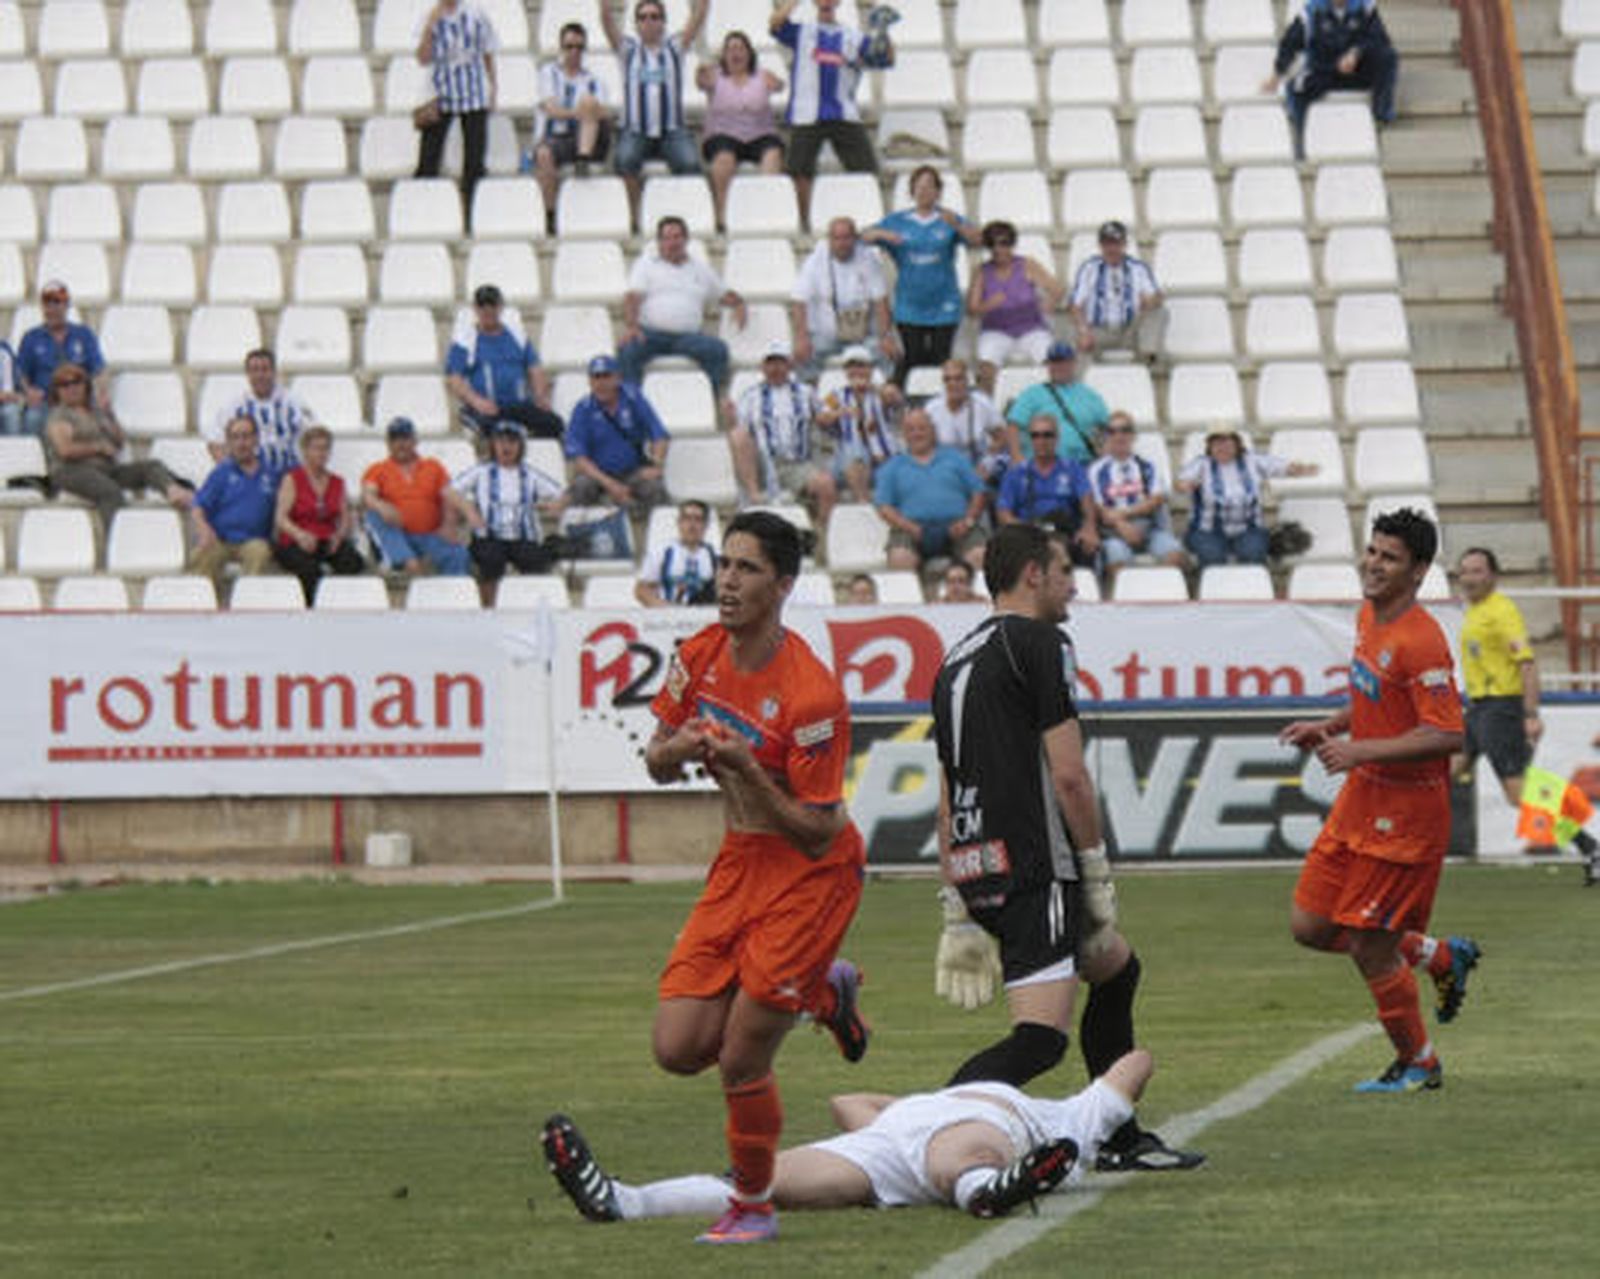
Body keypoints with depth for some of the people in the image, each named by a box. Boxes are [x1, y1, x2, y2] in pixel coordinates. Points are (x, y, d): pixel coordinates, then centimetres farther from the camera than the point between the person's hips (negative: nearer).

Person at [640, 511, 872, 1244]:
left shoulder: (811, 695, -24)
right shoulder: (700, 657, -2)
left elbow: (817, 834, -21)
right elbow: (658, 765, 9)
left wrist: (747, 770, -32)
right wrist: (677, 749, -14)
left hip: (811, 873, -7)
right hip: (740, 859, 7)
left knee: (740, 1058, -9)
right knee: (678, 1048, 0)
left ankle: (753, 1207, 15)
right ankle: (821, 990, 25)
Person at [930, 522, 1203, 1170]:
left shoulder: (956, 659, 20)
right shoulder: (1040, 643, -6)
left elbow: (948, 797, 20)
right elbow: (1068, 775, -12)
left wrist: (957, 907, 22)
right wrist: (1097, 869, -4)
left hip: (978, 872, 9)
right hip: (1033, 867, -9)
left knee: (1117, 968, 27)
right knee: (1041, 1038, -15)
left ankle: (1121, 1140, 30)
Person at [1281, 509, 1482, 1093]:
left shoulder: (1421, 642, -21)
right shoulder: (1369, 617, 8)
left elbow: (1448, 735, -25)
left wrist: (1361, 751, -27)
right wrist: (1329, 727, 10)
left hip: (1404, 815, -9)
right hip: (1360, 803, 9)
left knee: (1372, 951, -1)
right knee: (1309, 927, 10)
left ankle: (1417, 1063, 21)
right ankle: (1440, 956, 26)